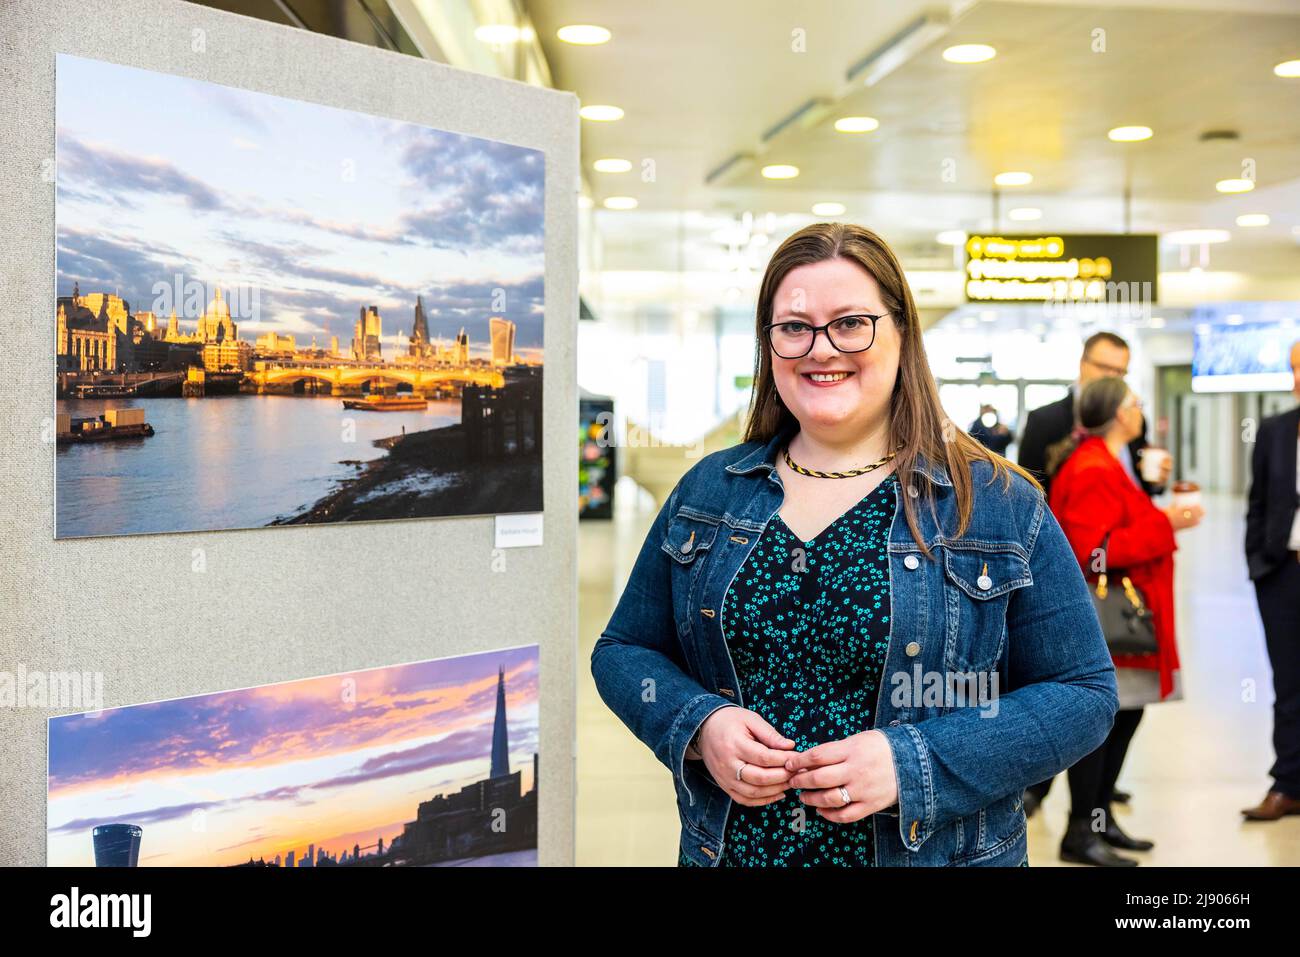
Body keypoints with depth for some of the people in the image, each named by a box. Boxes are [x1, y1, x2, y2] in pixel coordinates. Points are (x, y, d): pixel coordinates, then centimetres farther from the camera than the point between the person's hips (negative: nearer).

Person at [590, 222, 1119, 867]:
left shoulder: (997, 506, -7)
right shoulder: (707, 492, 1)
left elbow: (1084, 693, -8)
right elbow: (622, 650, 6)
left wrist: (914, 763, -21)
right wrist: (700, 727, -15)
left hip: (933, 852, -2)